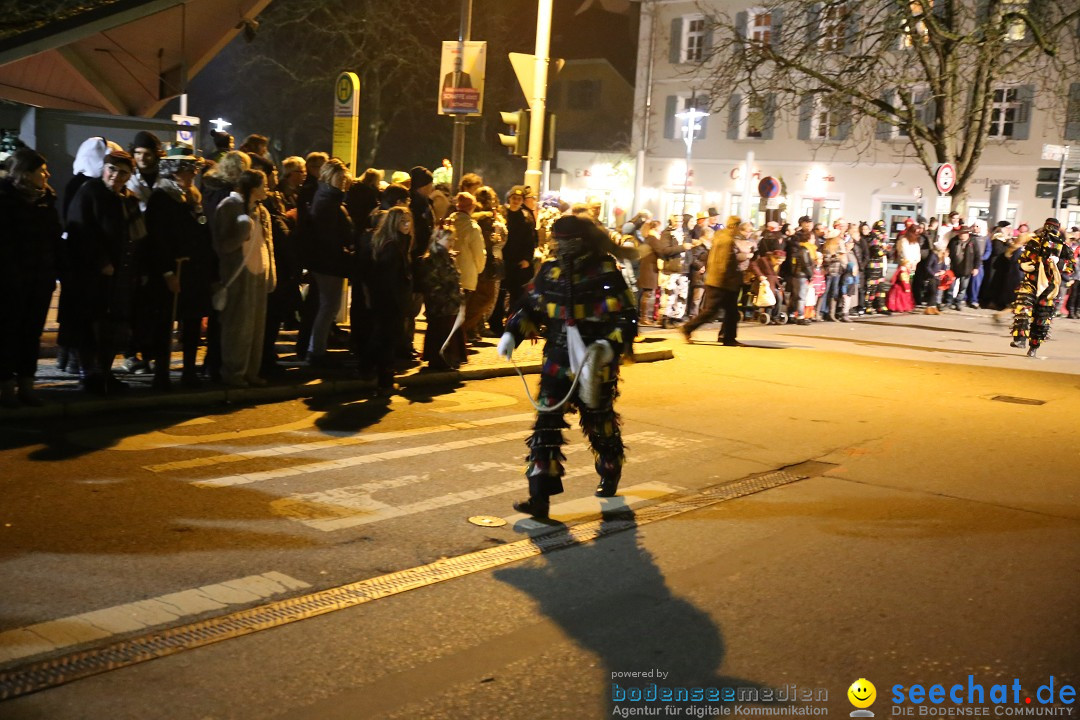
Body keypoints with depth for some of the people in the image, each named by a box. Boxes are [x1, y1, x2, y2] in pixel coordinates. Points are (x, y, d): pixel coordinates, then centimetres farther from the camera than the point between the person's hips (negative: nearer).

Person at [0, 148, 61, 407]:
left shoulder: (46, 198, 10)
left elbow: (54, 237, 9)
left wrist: (53, 269, 0)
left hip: (40, 278, 5)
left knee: (32, 332, 8)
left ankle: (26, 383, 14)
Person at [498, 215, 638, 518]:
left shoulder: (606, 275, -11)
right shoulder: (549, 273, 4)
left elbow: (627, 319, -12)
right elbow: (530, 308, 17)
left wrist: (611, 345, -29)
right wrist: (512, 333, 2)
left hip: (595, 367, -3)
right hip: (557, 362, 4)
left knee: (600, 425, 14)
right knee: (546, 425, -6)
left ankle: (611, 473, 45)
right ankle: (540, 496, -5)